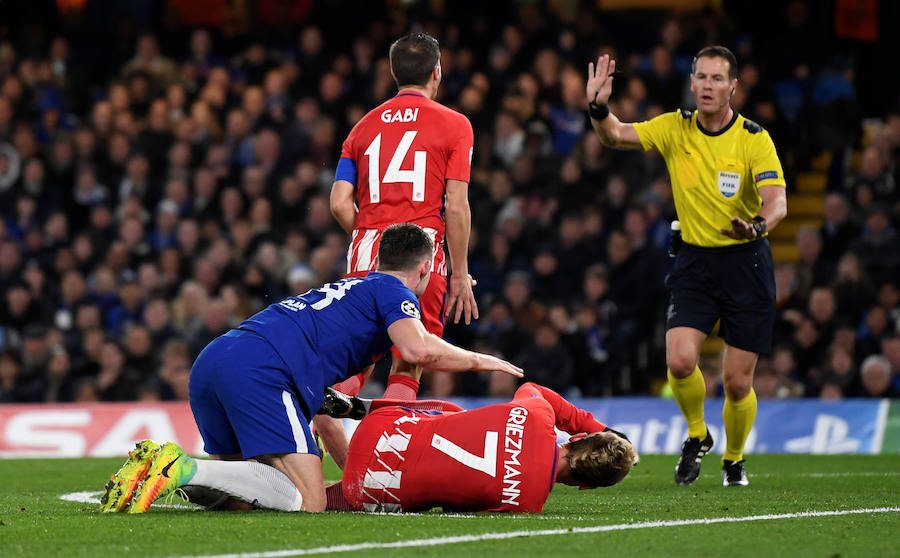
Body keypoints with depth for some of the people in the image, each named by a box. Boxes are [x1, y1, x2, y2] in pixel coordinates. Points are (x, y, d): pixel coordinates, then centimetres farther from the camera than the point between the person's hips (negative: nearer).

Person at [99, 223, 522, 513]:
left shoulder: (347, 288, 37)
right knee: (306, 502, -12)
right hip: (259, 370, -8)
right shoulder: (394, 291, 13)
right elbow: (418, 348, -8)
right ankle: (182, 468, -25)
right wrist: (476, 360, 10)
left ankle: (156, 465, -2)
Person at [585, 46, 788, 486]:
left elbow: (777, 201, -21)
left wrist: (758, 225, -43)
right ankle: (696, 436, 12)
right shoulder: (676, 129, -1)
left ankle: (734, 459, 27)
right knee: (680, 360, -18)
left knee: (737, 380, -1)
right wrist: (599, 109, -30)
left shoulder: (754, 139, -10)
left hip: (745, 260, -2)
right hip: (694, 260, 2)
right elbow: (615, 135, -8)